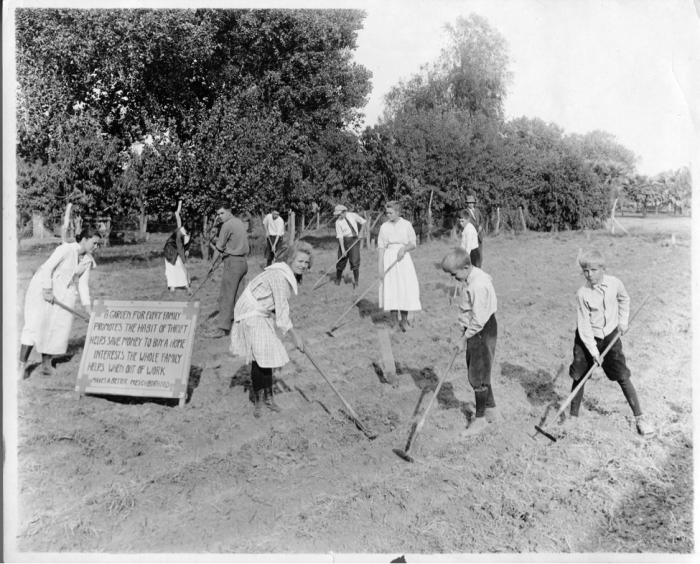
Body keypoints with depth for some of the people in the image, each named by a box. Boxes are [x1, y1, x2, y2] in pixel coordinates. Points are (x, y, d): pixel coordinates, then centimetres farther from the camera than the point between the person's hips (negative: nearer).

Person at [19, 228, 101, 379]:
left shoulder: (88, 260, 1)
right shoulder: (66, 249, -19)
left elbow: (83, 284, 4)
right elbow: (47, 268, -20)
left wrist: (88, 308, -1)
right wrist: (48, 291, -21)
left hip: (64, 293, 6)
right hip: (43, 289, -6)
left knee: (59, 327, 0)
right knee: (35, 324, -10)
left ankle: (46, 364, 12)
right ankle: (21, 366, -5)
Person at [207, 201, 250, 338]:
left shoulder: (227, 225, -11)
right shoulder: (239, 222, 14)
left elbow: (219, 248, -8)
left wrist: (212, 265, 1)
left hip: (233, 262, -9)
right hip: (243, 261, 9)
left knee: (226, 296, -7)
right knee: (239, 295, 12)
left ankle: (222, 328, -6)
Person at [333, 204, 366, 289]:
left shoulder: (353, 215, -4)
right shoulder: (338, 222, -8)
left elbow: (363, 222, 10)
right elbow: (340, 236, -13)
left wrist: (360, 233, 1)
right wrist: (343, 249, -18)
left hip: (354, 240, 0)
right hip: (344, 240, 0)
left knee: (355, 261, -9)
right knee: (341, 261, 4)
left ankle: (356, 281, 3)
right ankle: (338, 280, 24)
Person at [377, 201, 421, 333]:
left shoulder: (406, 225, 1)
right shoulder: (384, 226, 3)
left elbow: (413, 243, 3)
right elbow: (381, 246, 2)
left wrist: (403, 248, -17)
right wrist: (381, 264, -5)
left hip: (403, 258, -1)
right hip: (389, 258, 1)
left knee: (406, 289, -2)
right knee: (391, 290, -1)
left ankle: (404, 320, 18)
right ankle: (395, 324, 8)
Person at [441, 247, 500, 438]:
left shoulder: (478, 286, -27)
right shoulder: (475, 277, 5)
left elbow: (478, 320, -24)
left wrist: (465, 338, -13)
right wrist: (466, 334, 12)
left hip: (482, 333, -10)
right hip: (476, 331, 10)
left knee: (478, 376, 2)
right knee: (476, 373, 19)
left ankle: (480, 419, 15)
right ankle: (491, 410, 34)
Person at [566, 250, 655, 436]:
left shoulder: (614, 283, -11)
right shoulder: (582, 294, -19)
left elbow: (624, 299, 14)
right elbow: (584, 325, -17)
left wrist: (623, 321, 7)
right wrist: (593, 351, -19)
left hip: (611, 336, 2)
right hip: (587, 339, -2)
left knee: (623, 377, 2)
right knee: (579, 377, 3)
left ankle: (639, 418, 14)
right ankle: (573, 417, 18)